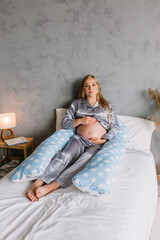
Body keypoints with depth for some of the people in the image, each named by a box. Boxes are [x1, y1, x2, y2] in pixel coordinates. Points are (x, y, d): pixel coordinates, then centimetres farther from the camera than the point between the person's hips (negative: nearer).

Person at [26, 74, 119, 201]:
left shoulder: (107, 105, 20)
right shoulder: (77, 103, 20)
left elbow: (115, 127, 13)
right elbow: (64, 123, 12)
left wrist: (103, 139, -3)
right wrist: (80, 121, -5)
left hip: (97, 144, 0)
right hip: (79, 139, 1)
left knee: (85, 159, -35)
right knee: (66, 154, -34)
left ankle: (51, 186, -50)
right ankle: (37, 183, -50)